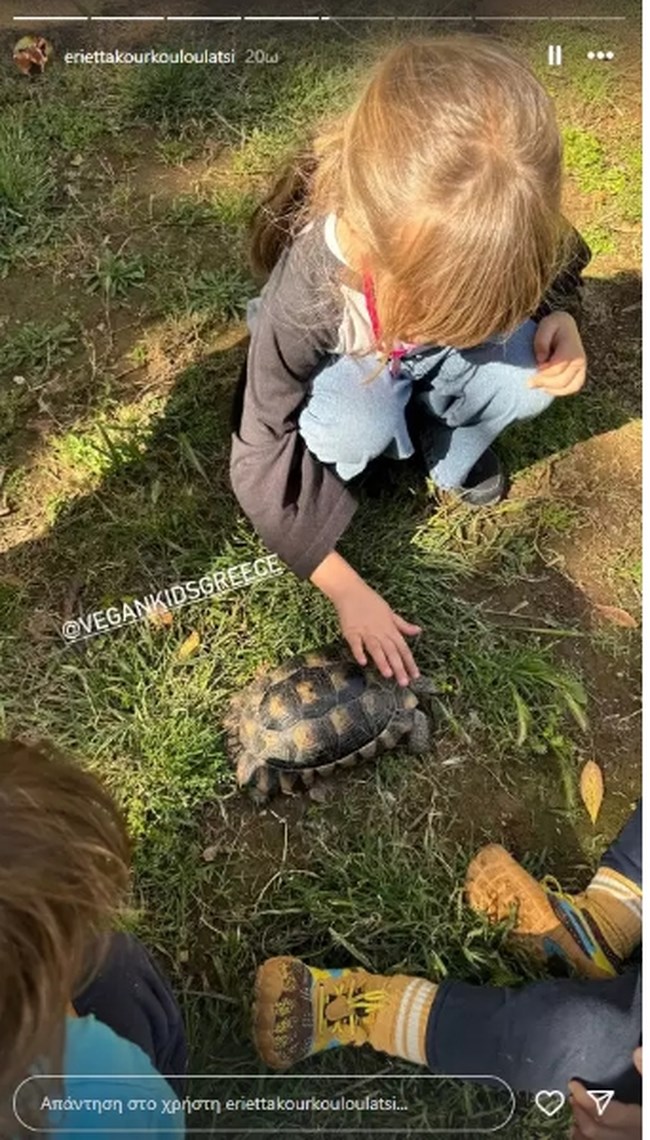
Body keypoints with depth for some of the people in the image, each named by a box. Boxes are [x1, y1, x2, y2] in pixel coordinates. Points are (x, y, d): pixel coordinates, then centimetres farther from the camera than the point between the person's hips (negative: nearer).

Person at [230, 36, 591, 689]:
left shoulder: (482, 230, -30)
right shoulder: (303, 299, -39)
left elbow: (557, 263, -5)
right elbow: (262, 453, -31)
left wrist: (560, 315, -28)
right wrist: (346, 591, -31)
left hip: (435, 370, 3)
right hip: (351, 374, -2)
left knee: (529, 380, -27)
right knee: (353, 431, -37)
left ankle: (449, 448, 4)